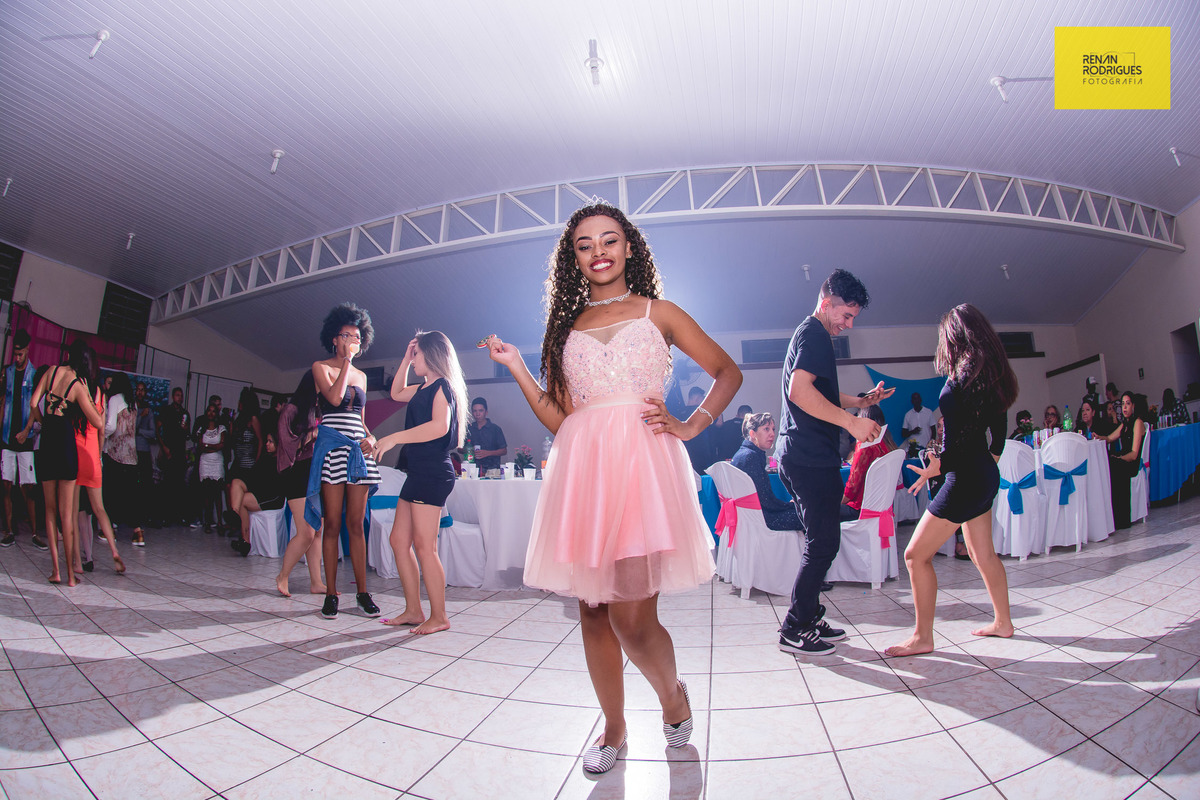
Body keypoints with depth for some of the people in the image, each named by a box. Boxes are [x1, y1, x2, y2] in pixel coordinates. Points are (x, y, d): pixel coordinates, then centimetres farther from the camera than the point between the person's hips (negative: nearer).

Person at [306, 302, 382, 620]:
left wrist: (370, 437, 3)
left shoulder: (361, 376, 20)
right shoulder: (321, 367, 5)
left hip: (358, 451, 4)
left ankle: (362, 593, 8)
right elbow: (334, 397, -14)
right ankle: (331, 594, 6)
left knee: (357, 524, 4)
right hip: (332, 448, -4)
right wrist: (347, 360, -7)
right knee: (332, 524, -3)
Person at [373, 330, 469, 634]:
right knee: (399, 541, 10)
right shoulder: (424, 388, 19)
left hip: (433, 472, -10)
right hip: (418, 472, 10)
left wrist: (394, 438, -22)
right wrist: (405, 360, 26)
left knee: (424, 545, -7)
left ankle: (439, 617, 3)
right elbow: (396, 393, 37)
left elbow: (440, 426, -24)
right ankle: (413, 610, 18)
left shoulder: (443, 385, -8)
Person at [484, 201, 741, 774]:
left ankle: (672, 694, 26)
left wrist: (690, 426, 1)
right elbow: (558, 419, 12)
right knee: (593, 611, 9)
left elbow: (727, 372, 14)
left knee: (632, 617, -8)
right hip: (582, 470, 4)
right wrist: (515, 367, 6)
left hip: (642, 466, -3)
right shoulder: (567, 326, 16)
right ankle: (613, 729, 32)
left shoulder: (658, 313, 11)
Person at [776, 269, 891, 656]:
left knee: (820, 542, 16)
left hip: (803, 456, 11)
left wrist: (863, 400, 21)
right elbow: (799, 391, -25)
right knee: (824, 542, -5)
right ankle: (793, 629, 4)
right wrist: (852, 421, -20)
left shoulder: (814, 334, 24)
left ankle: (809, 617, 25)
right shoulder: (813, 333, -9)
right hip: (810, 458, -11)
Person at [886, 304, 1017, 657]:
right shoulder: (993, 373, 9)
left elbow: (956, 437, -22)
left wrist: (935, 468, -9)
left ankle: (922, 637, 5)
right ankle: (1002, 622, 39)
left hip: (966, 478, -10)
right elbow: (998, 430, 16)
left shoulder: (963, 376, -19)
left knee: (916, 555, -4)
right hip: (985, 475, 10)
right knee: (983, 554, 24)